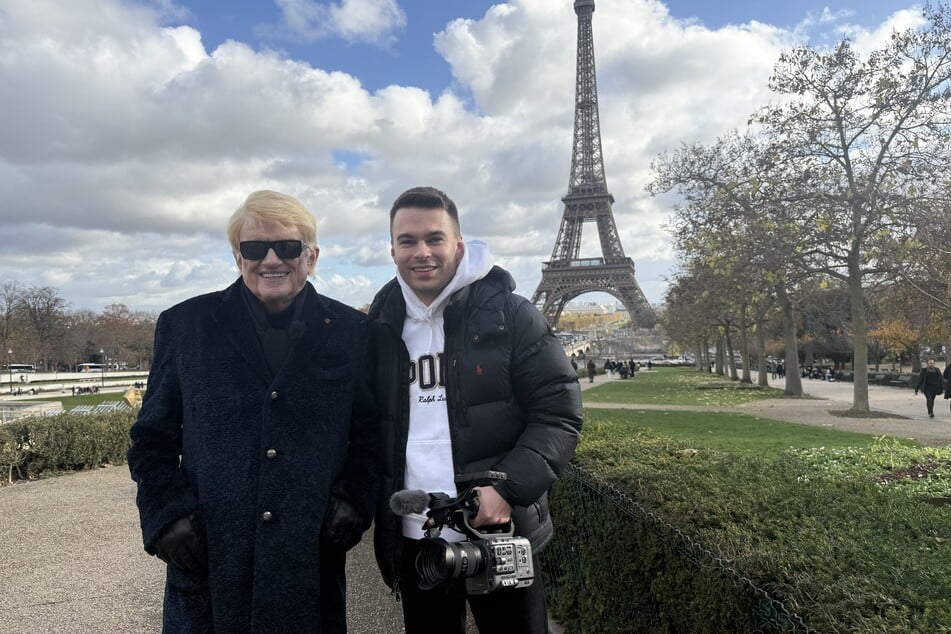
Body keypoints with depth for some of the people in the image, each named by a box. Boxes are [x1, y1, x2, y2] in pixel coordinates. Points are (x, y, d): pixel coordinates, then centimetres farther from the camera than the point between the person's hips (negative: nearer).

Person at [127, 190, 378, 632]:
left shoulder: (351, 331, 1)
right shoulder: (185, 326, 1)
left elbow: (370, 434, 7)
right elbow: (152, 441, 7)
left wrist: (353, 503, -5)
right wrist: (169, 516, -5)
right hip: (207, 566, 0)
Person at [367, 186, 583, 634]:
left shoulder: (508, 314, -7)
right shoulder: (380, 328, 4)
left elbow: (559, 411, -10)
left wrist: (508, 488, -20)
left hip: (501, 533, -3)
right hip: (413, 540, 3)